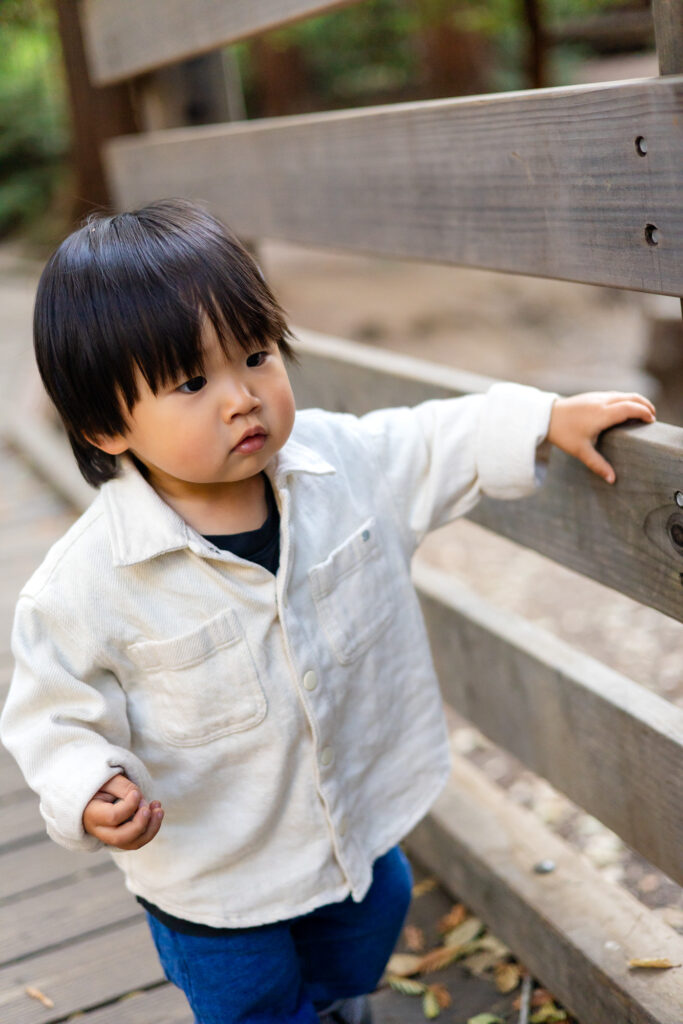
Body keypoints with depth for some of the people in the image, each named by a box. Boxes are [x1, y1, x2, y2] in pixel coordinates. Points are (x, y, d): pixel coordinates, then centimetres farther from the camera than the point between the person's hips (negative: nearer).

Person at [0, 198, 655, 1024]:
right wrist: (90, 793, -34)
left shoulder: (340, 461, -16)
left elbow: (435, 447, 1)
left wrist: (548, 419, -1)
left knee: (360, 950, 33)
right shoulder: (88, 582, -29)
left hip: (360, 823, 5)